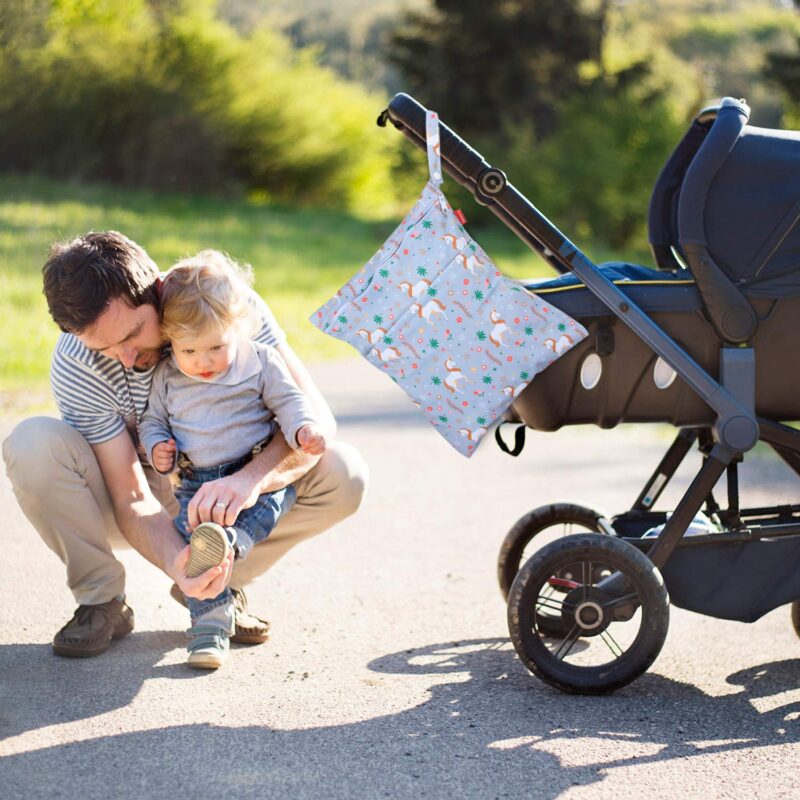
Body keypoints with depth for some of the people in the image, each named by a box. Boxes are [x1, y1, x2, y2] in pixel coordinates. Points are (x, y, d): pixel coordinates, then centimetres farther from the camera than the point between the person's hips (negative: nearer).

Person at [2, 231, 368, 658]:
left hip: (219, 495, 1)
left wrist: (251, 478, -48)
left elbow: (316, 418, -29)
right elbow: (132, 497, -26)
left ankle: (220, 583, -3)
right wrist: (175, 561, -48)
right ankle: (102, 601, -10)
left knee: (343, 473, -26)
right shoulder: (75, 367, -27)